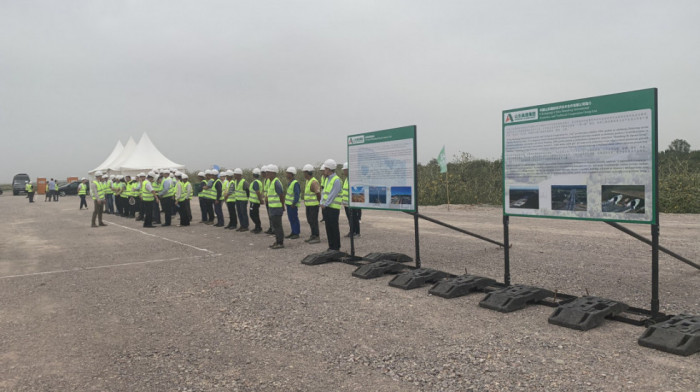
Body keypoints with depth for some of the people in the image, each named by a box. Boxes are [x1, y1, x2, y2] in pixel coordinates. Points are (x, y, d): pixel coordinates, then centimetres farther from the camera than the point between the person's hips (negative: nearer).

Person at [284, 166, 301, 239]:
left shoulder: (295, 183, -17)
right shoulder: (290, 182, 13)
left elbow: (297, 194, -21)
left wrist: (293, 203, -22)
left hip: (292, 205, -9)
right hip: (289, 204, 10)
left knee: (294, 219, -3)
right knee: (291, 219, 14)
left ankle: (296, 233, 4)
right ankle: (293, 232, 22)